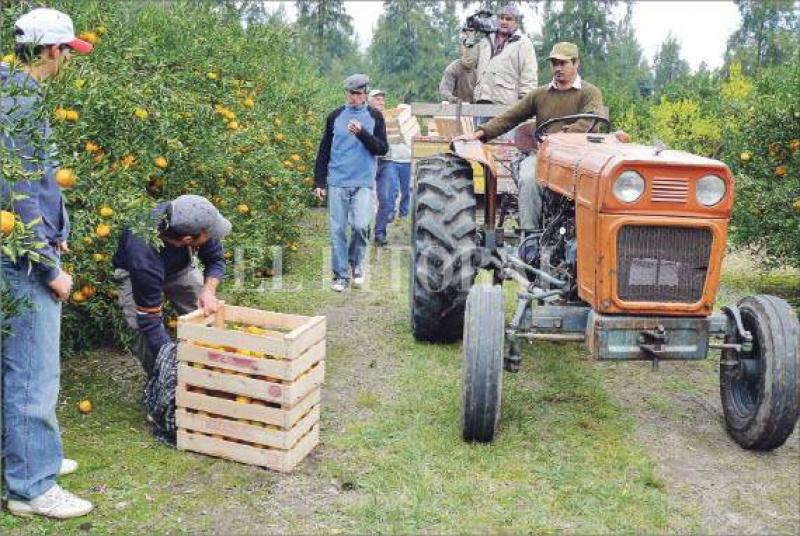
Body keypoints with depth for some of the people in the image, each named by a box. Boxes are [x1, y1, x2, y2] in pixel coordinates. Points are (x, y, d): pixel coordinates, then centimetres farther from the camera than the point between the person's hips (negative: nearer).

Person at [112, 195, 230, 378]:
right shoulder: (145, 257, -46)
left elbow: (215, 260, -15)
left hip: (178, 265, 4)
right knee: (146, 333, -24)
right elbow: (150, 322, -39)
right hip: (134, 272, -4)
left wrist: (209, 290, -34)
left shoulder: (191, 219, -35)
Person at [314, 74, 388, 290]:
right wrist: (319, 182, 7)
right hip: (337, 182, 2)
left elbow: (382, 149, -1)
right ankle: (341, 275, 11)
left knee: (360, 225, -14)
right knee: (337, 230, 1)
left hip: (363, 182, -1)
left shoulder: (374, 116, 6)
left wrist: (362, 133, -16)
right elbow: (324, 151, 12)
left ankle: (356, 262, 12)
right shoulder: (335, 116, 8)